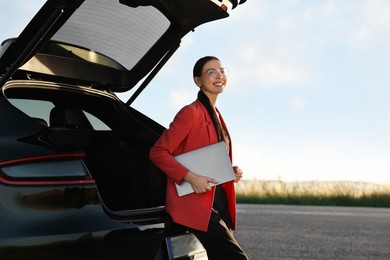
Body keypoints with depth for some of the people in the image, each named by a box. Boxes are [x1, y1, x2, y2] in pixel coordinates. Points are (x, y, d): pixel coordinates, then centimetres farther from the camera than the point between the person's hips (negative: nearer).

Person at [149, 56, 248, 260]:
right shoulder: (191, 112, -10)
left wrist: (230, 171, 7)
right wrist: (191, 178, -22)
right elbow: (158, 152, -14)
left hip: (219, 204, 9)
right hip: (196, 206, -9)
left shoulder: (216, 115, 17)